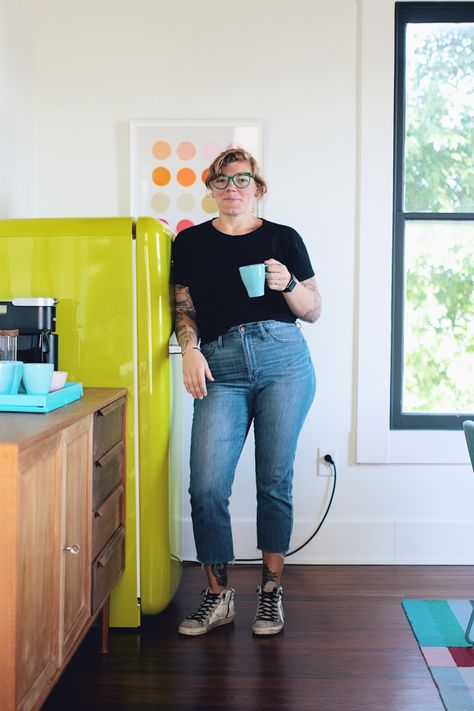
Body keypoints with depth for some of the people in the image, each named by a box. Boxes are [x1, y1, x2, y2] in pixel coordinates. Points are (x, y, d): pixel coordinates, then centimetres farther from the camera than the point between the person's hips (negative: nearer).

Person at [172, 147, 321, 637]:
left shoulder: (284, 239, 11)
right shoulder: (191, 242, 14)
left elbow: (314, 311, 12)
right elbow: (183, 307, 12)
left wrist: (288, 285, -7)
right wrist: (190, 348, -7)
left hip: (283, 361, 0)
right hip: (222, 369, 1)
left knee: (275, 480, 3)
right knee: (207, 486, -7)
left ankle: (271, 590, 19)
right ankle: (218, 596, 11)